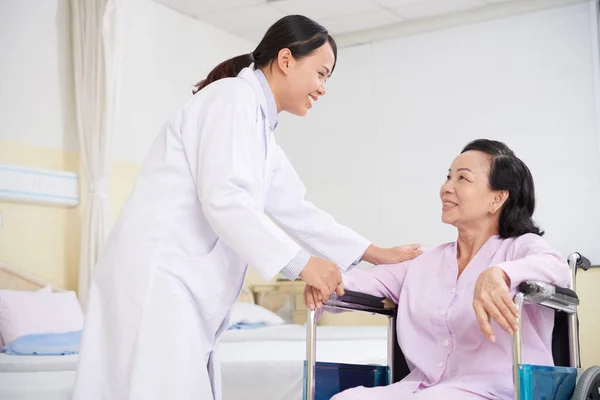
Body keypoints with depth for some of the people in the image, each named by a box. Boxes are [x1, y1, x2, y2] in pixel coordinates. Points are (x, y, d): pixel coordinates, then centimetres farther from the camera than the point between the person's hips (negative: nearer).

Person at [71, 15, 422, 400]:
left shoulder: (262, 134, 20)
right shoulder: (234, 96, -8)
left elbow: (294, 209, 22)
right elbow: (223, 200, -19)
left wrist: (378, 254, 22)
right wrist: (302, 262, -18)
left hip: (186, 286, 9)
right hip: (155, 275, -9)